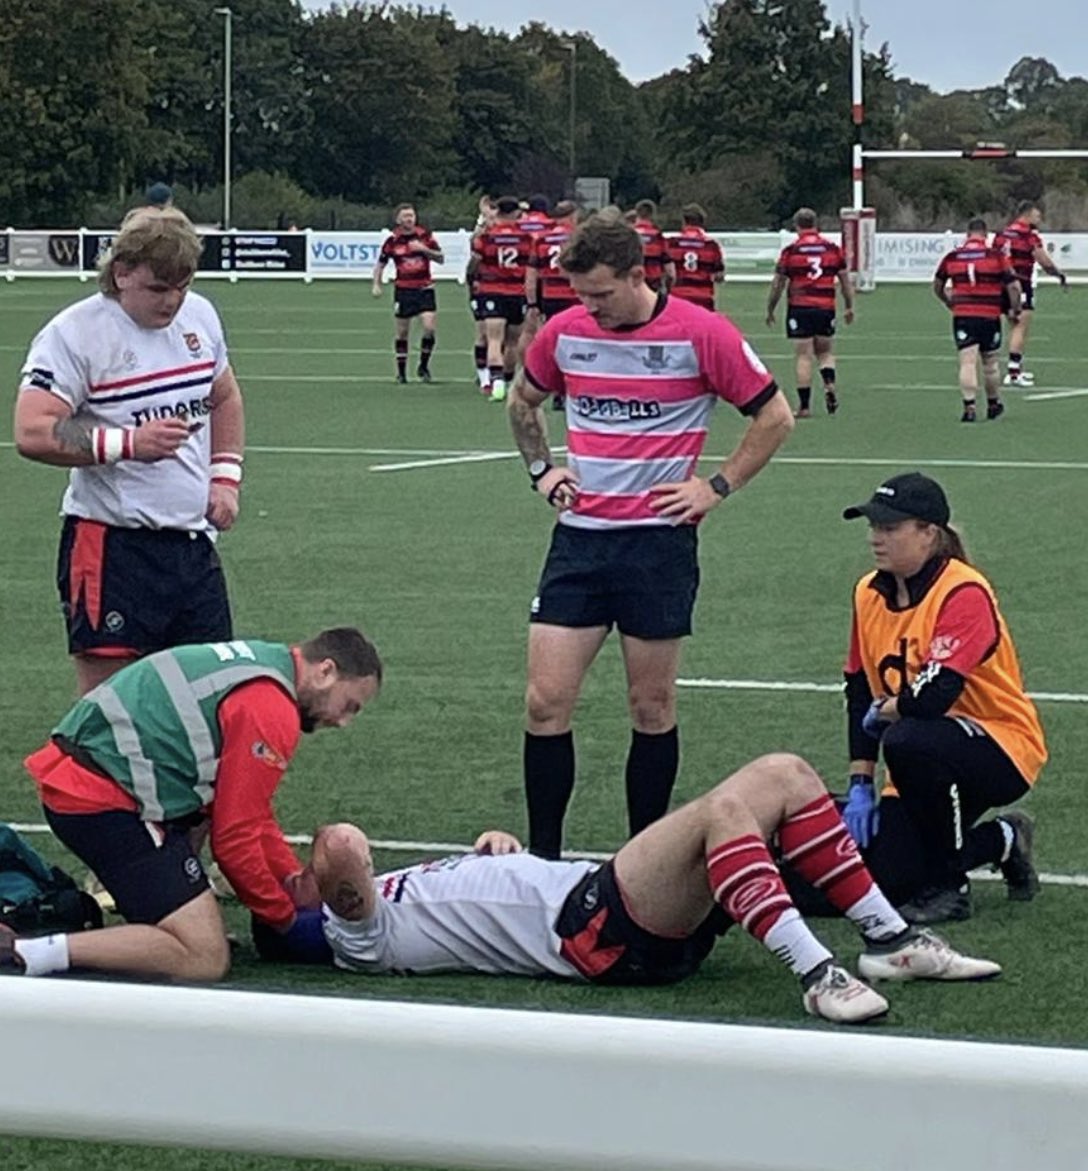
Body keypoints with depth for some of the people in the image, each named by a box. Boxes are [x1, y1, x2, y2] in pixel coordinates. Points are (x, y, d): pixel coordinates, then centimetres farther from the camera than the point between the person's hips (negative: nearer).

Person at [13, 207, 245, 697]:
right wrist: (128, 443, -27)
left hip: (194, 541, 6)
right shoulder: (74, 333, -11)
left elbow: (224, 399, 27)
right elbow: (32, 433, -20)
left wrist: (225, 476, 13)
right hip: (112, 546, -6)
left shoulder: (200, 316, 10)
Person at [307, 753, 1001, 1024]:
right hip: (598, 932, -10)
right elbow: (347, 849, -22)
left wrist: (496, 845, 15)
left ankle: (890, 939, -1)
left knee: (783, 776, 2)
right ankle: (815, 975, -40)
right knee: (722, 807, -33)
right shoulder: (361, 937, -2)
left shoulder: (405, 889, 27)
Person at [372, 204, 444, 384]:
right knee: (402, 331, 4)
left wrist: (424, 249, -14)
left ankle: (423, 366, 4)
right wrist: (377, 284, -1)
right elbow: (380, 264, 10)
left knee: (429, 327, -14)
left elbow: (440, 258, 1)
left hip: (424, 288, 0)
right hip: (403, 290, 0)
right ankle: (401, 372, 16)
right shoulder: (392, 240, -1)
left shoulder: (424, 235, 0)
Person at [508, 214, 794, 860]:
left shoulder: (700, 334, -9)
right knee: (546, 702, -3)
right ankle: (542, 857, 6)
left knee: (653, 708, 4)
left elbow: (775, 416, -1)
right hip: (579, 535, 4)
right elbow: (523, 402, 25)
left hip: (659, 538, -4)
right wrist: (543, 469, 12)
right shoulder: (564, 333, 4)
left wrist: (716, 488, -5)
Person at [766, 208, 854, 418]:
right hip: (826, 309, 2)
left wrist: (770, 310, 11)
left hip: (799, 308, -2)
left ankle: (804, 406, -1)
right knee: (824, 351, 19)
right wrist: (849, 307, 19)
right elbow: (845, 280, 8)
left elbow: (778, 284, 0)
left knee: (804, 357, 0)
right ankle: (829, 384, -7)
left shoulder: (790, 251, -4)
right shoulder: (833, 248, 4)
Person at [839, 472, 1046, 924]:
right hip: (929, 755, 7)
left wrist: (881, 712, -10)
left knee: (908, 742, -38)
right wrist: (860, 786, 0)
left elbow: (934, 697, -31)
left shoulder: (964, 593, -21)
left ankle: (948, 886, -14)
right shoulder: (869, 594, 3)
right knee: (885, 878, -12)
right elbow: (859, 692, 7)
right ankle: (1001, 841, 18)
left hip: (1003, 750, -7)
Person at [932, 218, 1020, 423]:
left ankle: (969, 406, -14)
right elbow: (1013, 286, -5)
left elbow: (937, 287, 16)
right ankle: (993, 404, 29)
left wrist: (949, 303, 33)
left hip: (962, 316, 0)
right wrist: (1015, 310, 10)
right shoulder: (997, 256, -3)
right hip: (990, 316, 0)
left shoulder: (951, 258, 4)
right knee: (990, 362, 15)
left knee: (967, 362, -3)